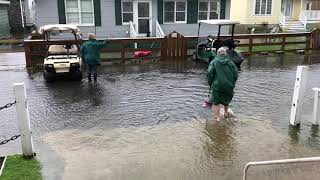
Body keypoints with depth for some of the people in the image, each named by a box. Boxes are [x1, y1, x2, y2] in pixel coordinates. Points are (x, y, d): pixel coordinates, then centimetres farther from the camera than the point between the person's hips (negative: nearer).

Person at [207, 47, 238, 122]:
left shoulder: (214, 62, 0)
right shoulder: (230, 62, 8)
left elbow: (210, 73, -10)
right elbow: (235, 74, 5)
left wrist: (211, 83, 2)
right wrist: (232, 84, 14)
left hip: (217, 86, -3)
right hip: (229, 86, 4)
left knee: (216, 102, 6)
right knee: (227, 99, 26)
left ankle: (217, 117, 1)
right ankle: (226, 112, 43)